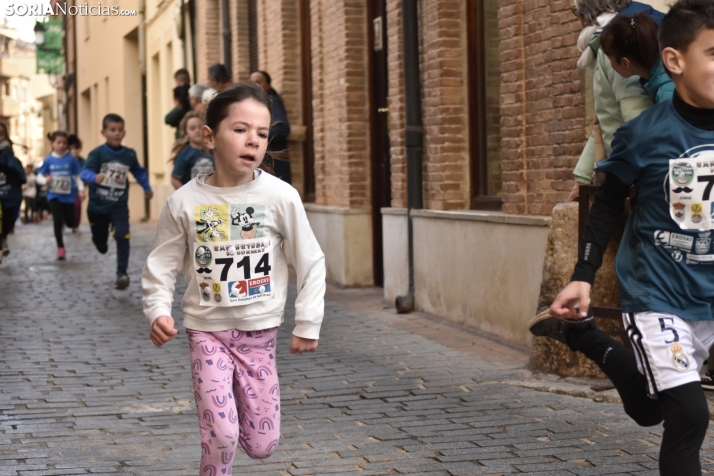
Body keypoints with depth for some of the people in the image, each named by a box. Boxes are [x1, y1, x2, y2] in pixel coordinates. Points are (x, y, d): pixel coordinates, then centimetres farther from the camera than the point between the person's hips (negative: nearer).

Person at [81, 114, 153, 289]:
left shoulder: (129, 154, -2)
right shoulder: (97, 153, -14)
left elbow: (139, 172, 17)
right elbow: (85, 172, -26)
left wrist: (147, 188, 27)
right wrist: (95, 177, -47)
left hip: (119, 206, 1)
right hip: (97, 206, -1)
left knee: (122, 237, -17)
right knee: (99, 240, 17)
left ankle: (122, 273, -9)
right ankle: (101, 241, 55)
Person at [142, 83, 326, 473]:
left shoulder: (281, 196, -10)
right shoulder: (184, 202, -9)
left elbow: (311, 263, -3)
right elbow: (162, 266, 0)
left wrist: (308, 323, -3)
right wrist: (157, 311, -16)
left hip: (259, 331, 1)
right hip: (208, 329, -1)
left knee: (261, 445, 6)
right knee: (220, 438, -11)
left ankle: (238, 405, 40)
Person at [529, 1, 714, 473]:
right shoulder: (644, 135, -15)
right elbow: (609, 205, 0)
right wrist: (584, 277, -3)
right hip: (656, 297, -4)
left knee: (646, 408, 15)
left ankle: (582, 335, 38)